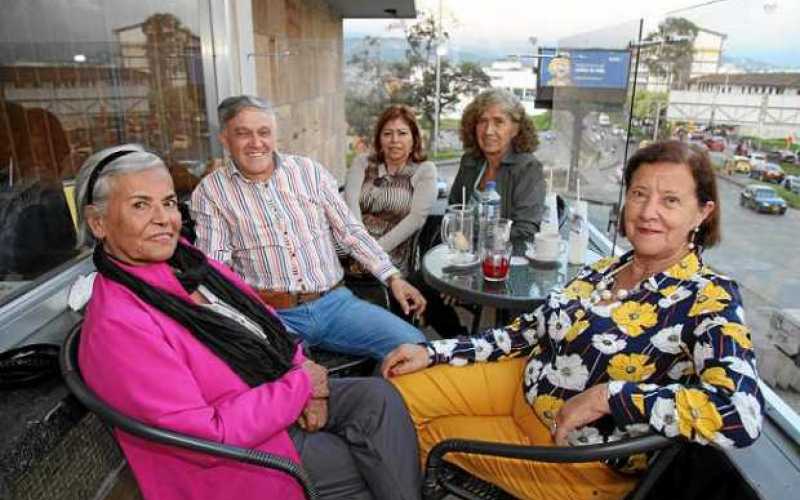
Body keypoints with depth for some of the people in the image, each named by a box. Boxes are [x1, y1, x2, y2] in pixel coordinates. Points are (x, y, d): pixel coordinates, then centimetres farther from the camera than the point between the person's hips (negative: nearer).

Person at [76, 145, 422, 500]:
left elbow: (265, 319, 10)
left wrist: (305, 378, -6)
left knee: (379, 396, -11)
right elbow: (208, 436, -24)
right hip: (239, 446, -6)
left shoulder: (186, 259, 1)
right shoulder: (118, 323, -23)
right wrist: (300, 385, -17)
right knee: (374, 469, -8)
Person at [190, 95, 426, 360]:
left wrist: (393, 277, 3)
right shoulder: (210, 192, 3)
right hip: (271, 316, -3)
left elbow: (350, 231, 11)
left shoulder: (309, 170, 9)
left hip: (335, 301, 3)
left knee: (413, 345, -12)